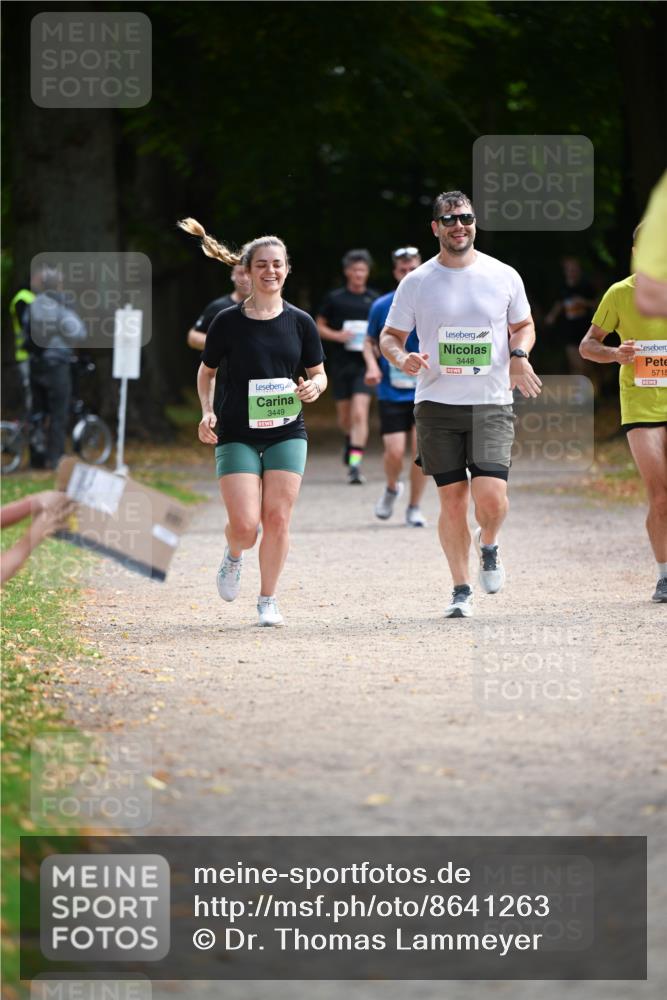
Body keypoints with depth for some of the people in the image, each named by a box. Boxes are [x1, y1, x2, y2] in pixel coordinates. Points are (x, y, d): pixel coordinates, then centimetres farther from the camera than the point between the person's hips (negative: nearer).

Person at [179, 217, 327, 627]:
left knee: (278, 519, -4)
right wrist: (207, 411, -5)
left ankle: (268, 600, 12)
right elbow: (207, 372, 10)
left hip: (286, 433, 2)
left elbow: (319, 375, 12)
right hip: (237, 435, -2)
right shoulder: (228, 322, -2)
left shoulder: (300, 322, 3)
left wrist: (313, 388, -11)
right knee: (245, 525, -11)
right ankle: (234, 557, 25)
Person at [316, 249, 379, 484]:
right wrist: (337, 336, -9)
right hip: (340, 363, 2)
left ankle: (355, 464, -19)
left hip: (364, 364, -2)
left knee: (360, 413, -16)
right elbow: (319, 327, 9)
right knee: (344, 416, 13)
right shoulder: (334, 298, 3)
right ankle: (351, 441, 47)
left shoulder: (374, 300, 4)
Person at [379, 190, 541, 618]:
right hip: (437, 406, 0)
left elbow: (524, 325, 17)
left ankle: (488, 545, 20)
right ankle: (462, 590, 14)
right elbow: (390, 336, 9)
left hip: (492, 404, 0)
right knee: (452, 501, 1)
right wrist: (402, 358, -13)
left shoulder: (504, 276, 4)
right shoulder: (416, 282, 3)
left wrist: (519, 355, -4)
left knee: (491, 497, -14)